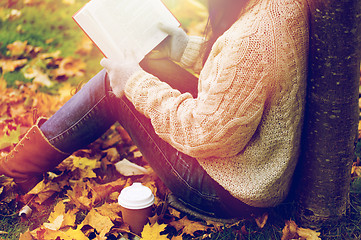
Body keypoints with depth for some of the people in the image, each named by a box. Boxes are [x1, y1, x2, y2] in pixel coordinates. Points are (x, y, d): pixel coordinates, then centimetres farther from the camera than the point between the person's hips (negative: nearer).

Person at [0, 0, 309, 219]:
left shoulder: (253, 38, -33)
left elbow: (206, 136, -25)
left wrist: (138, 84, -14)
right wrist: (187, 48, 9)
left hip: (230, 192, -9)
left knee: (113, 86, -3)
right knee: (118, 77, 12)